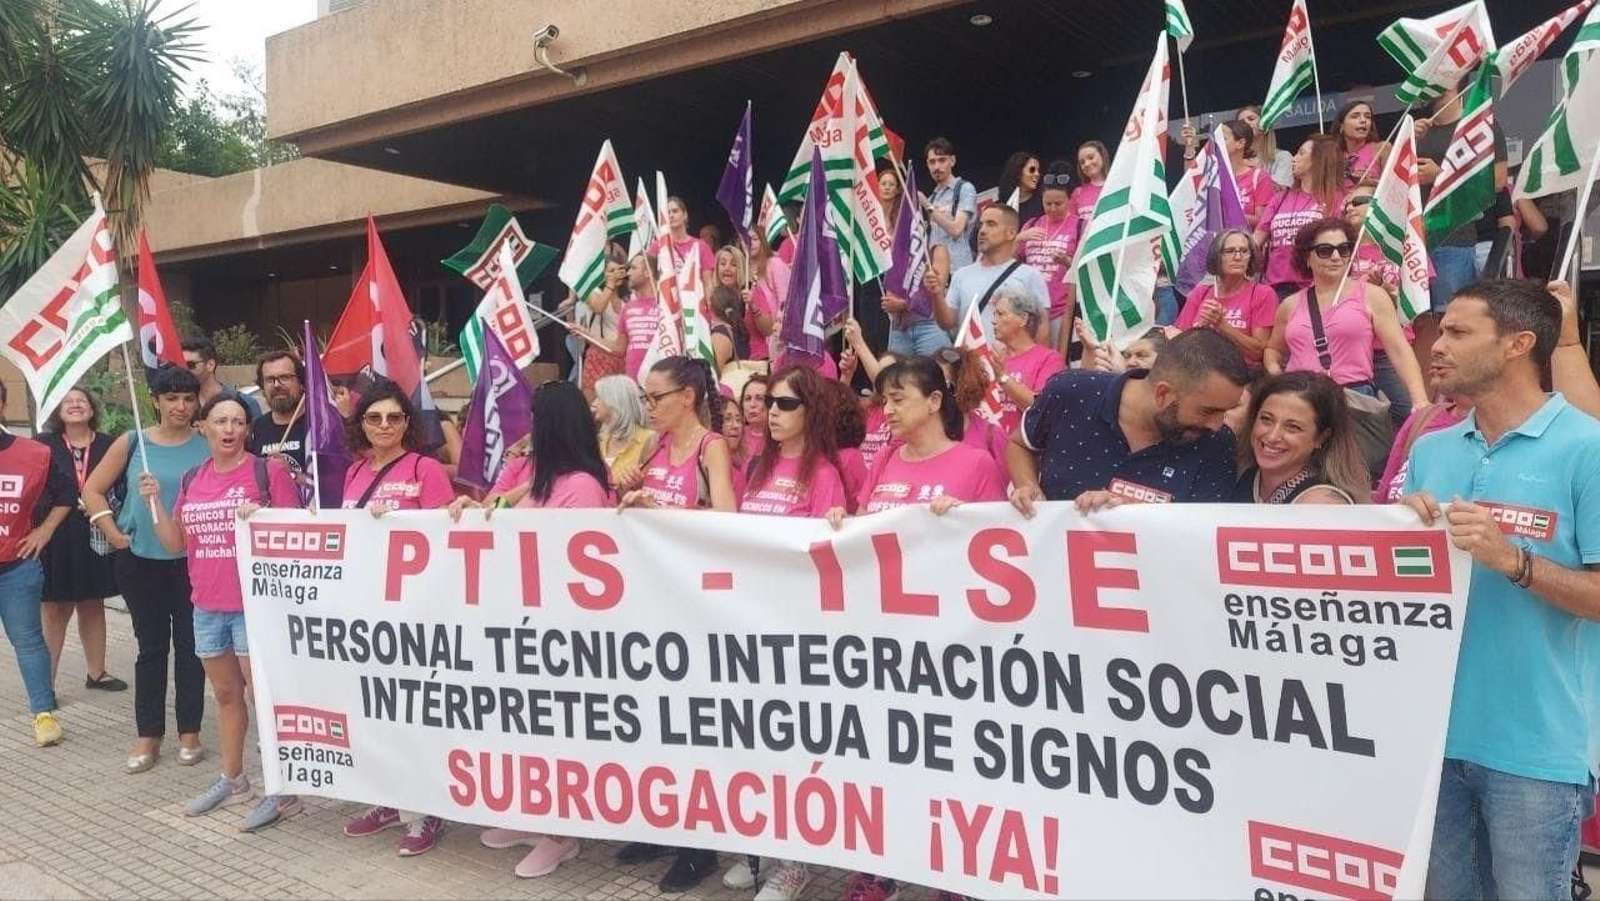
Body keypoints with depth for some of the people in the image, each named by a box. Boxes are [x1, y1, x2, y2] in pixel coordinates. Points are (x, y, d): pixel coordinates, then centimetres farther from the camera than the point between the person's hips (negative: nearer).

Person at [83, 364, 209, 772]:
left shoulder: (207, 446, -2)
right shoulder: (132, 442, 1)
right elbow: (92, 490, 6)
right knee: (151, 647, 8)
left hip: (192, 560, -1)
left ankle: (189, 732, 18)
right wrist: (115, 535, -2)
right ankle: (148, 736, 18)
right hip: (140, 559, 1)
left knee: (189, 646, 7)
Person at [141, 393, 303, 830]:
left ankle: (283, 790, 5)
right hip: (207, 606, 6)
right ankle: (232, 779, 31)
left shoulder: (268, 471, -8)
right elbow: (176, 544, 11)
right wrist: (154, 502, 0)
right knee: (226, 694, 17)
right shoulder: (191, 480, 10)